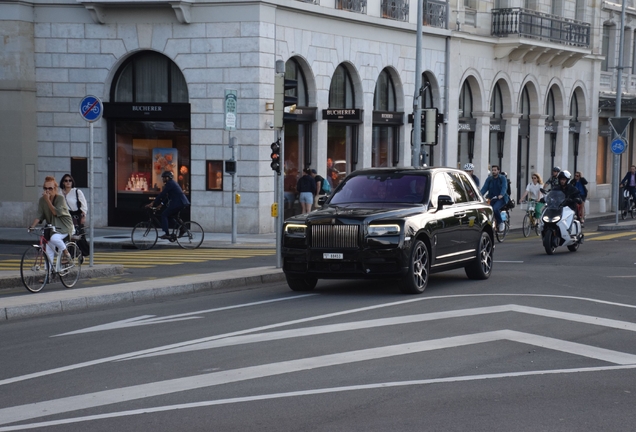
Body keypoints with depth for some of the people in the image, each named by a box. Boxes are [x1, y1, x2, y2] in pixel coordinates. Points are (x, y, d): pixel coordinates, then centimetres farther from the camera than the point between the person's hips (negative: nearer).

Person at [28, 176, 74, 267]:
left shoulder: (60, 198, -13)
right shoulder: (42, 200, 1)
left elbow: (56, 212, -25)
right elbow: (39, 215, -4)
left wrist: (48, 200, -26)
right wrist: (32, 226, -19)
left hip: (64, 226, -6)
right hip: (52, 227, 6)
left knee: (54, 238, -32)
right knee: (48, 249, -6)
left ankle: (66, 254, -10)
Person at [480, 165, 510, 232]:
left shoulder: (502, 178, -4)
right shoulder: (489, 179, 6)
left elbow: (504, 187, -19)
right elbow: (484, 188, -5)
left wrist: (501, 195, -40)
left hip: (501, 198, -5)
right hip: (492, 198, 5)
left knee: (495, 209, -31)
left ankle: (500, 223, -13)